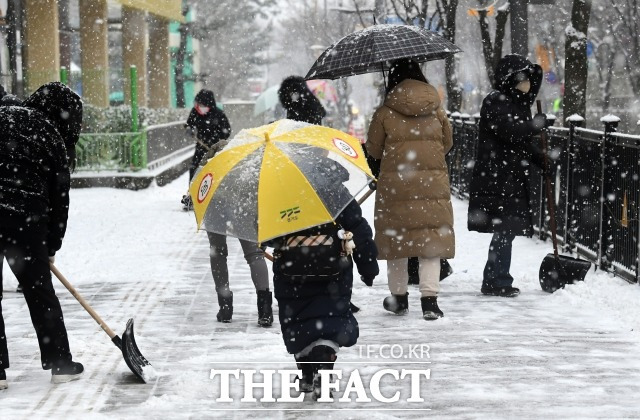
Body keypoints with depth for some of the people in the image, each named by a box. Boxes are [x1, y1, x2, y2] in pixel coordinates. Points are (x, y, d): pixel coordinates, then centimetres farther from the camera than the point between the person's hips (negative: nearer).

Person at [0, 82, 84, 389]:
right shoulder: (54, 141, 3)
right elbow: (58, 200, 6)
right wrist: (52, 246, 17)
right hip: (25, 221, -2)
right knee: (40, 293, 13)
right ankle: (60, 364, 20)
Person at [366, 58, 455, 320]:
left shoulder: (385, 113, -3)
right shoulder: (437, 111, 5)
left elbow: (373, 151, 3)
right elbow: (447, 144, 14)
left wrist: (380, 174, 21)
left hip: (394, 185, -1)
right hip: (433, 184, 1)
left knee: (395, 237, 11)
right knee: (432, 237, 2)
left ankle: (399, 297, 19)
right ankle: (429, 299, -6)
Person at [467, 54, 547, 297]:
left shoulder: (517, 103, 18)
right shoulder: (495, 102, -12)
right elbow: (511, 132, -24)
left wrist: (540, 160, 10)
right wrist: (538, 123, -11)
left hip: (513, 177, 9)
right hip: (496, 178, -9)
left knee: (506, 230, 12)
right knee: (504, 229, -7)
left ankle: (495, 281, 21)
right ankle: (497, 281, 1)